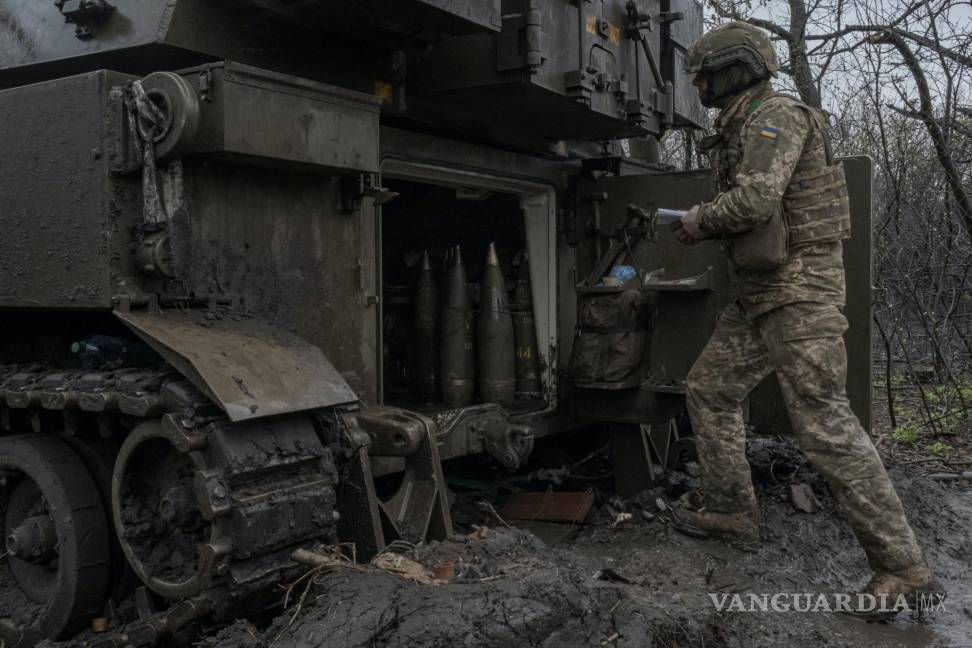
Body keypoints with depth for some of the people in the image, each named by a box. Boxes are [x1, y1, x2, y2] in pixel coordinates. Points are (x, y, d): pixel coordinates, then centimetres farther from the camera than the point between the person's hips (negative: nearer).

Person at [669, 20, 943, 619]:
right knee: (709, 389, 14)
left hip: (800, 289, -11)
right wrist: (702, 227, 12)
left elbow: (756, 200, -25)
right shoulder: (743, 132, 18)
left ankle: (905, 568, -7)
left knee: (825, 423, -13)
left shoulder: (776, 116, -12)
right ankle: (731, 511, 23)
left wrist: (701, 220, -9)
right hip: (761, 295, 11)